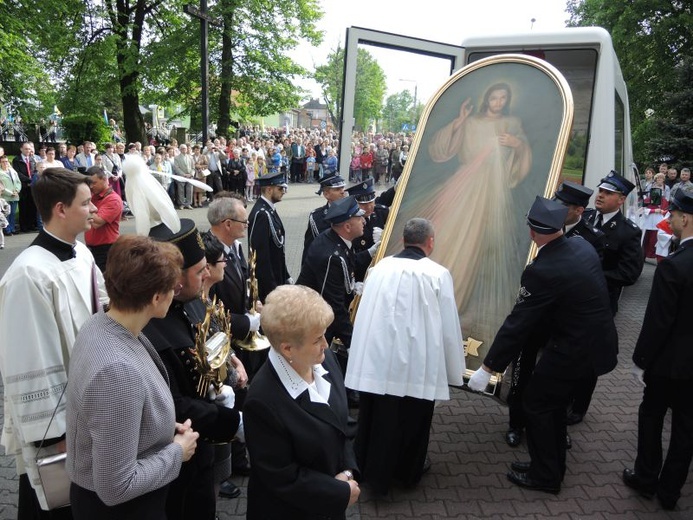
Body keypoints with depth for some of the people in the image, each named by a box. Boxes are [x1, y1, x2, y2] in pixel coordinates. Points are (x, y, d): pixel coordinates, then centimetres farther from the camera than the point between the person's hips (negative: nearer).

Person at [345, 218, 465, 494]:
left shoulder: (381, 266, 0)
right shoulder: (437, 274, -9)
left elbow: (366, 313, 7)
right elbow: (449, 327, -5)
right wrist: (454, 370, 8)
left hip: (374, 358, 3)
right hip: (415, 363, -3)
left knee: (376, 416, 18)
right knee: (411, 419, 18)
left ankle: (371, 468, 35)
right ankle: (408, 471, 37)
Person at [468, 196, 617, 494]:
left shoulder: (541, 271, -25)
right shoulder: (583, 246, -2)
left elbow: (517, 323, -23)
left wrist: (487, 368, -15)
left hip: (573, 350, -8)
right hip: (598, 343, 8)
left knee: (537, 404, 9)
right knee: (553, 404, 21)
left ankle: (544, 476, 24)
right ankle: (551, 467, 36)